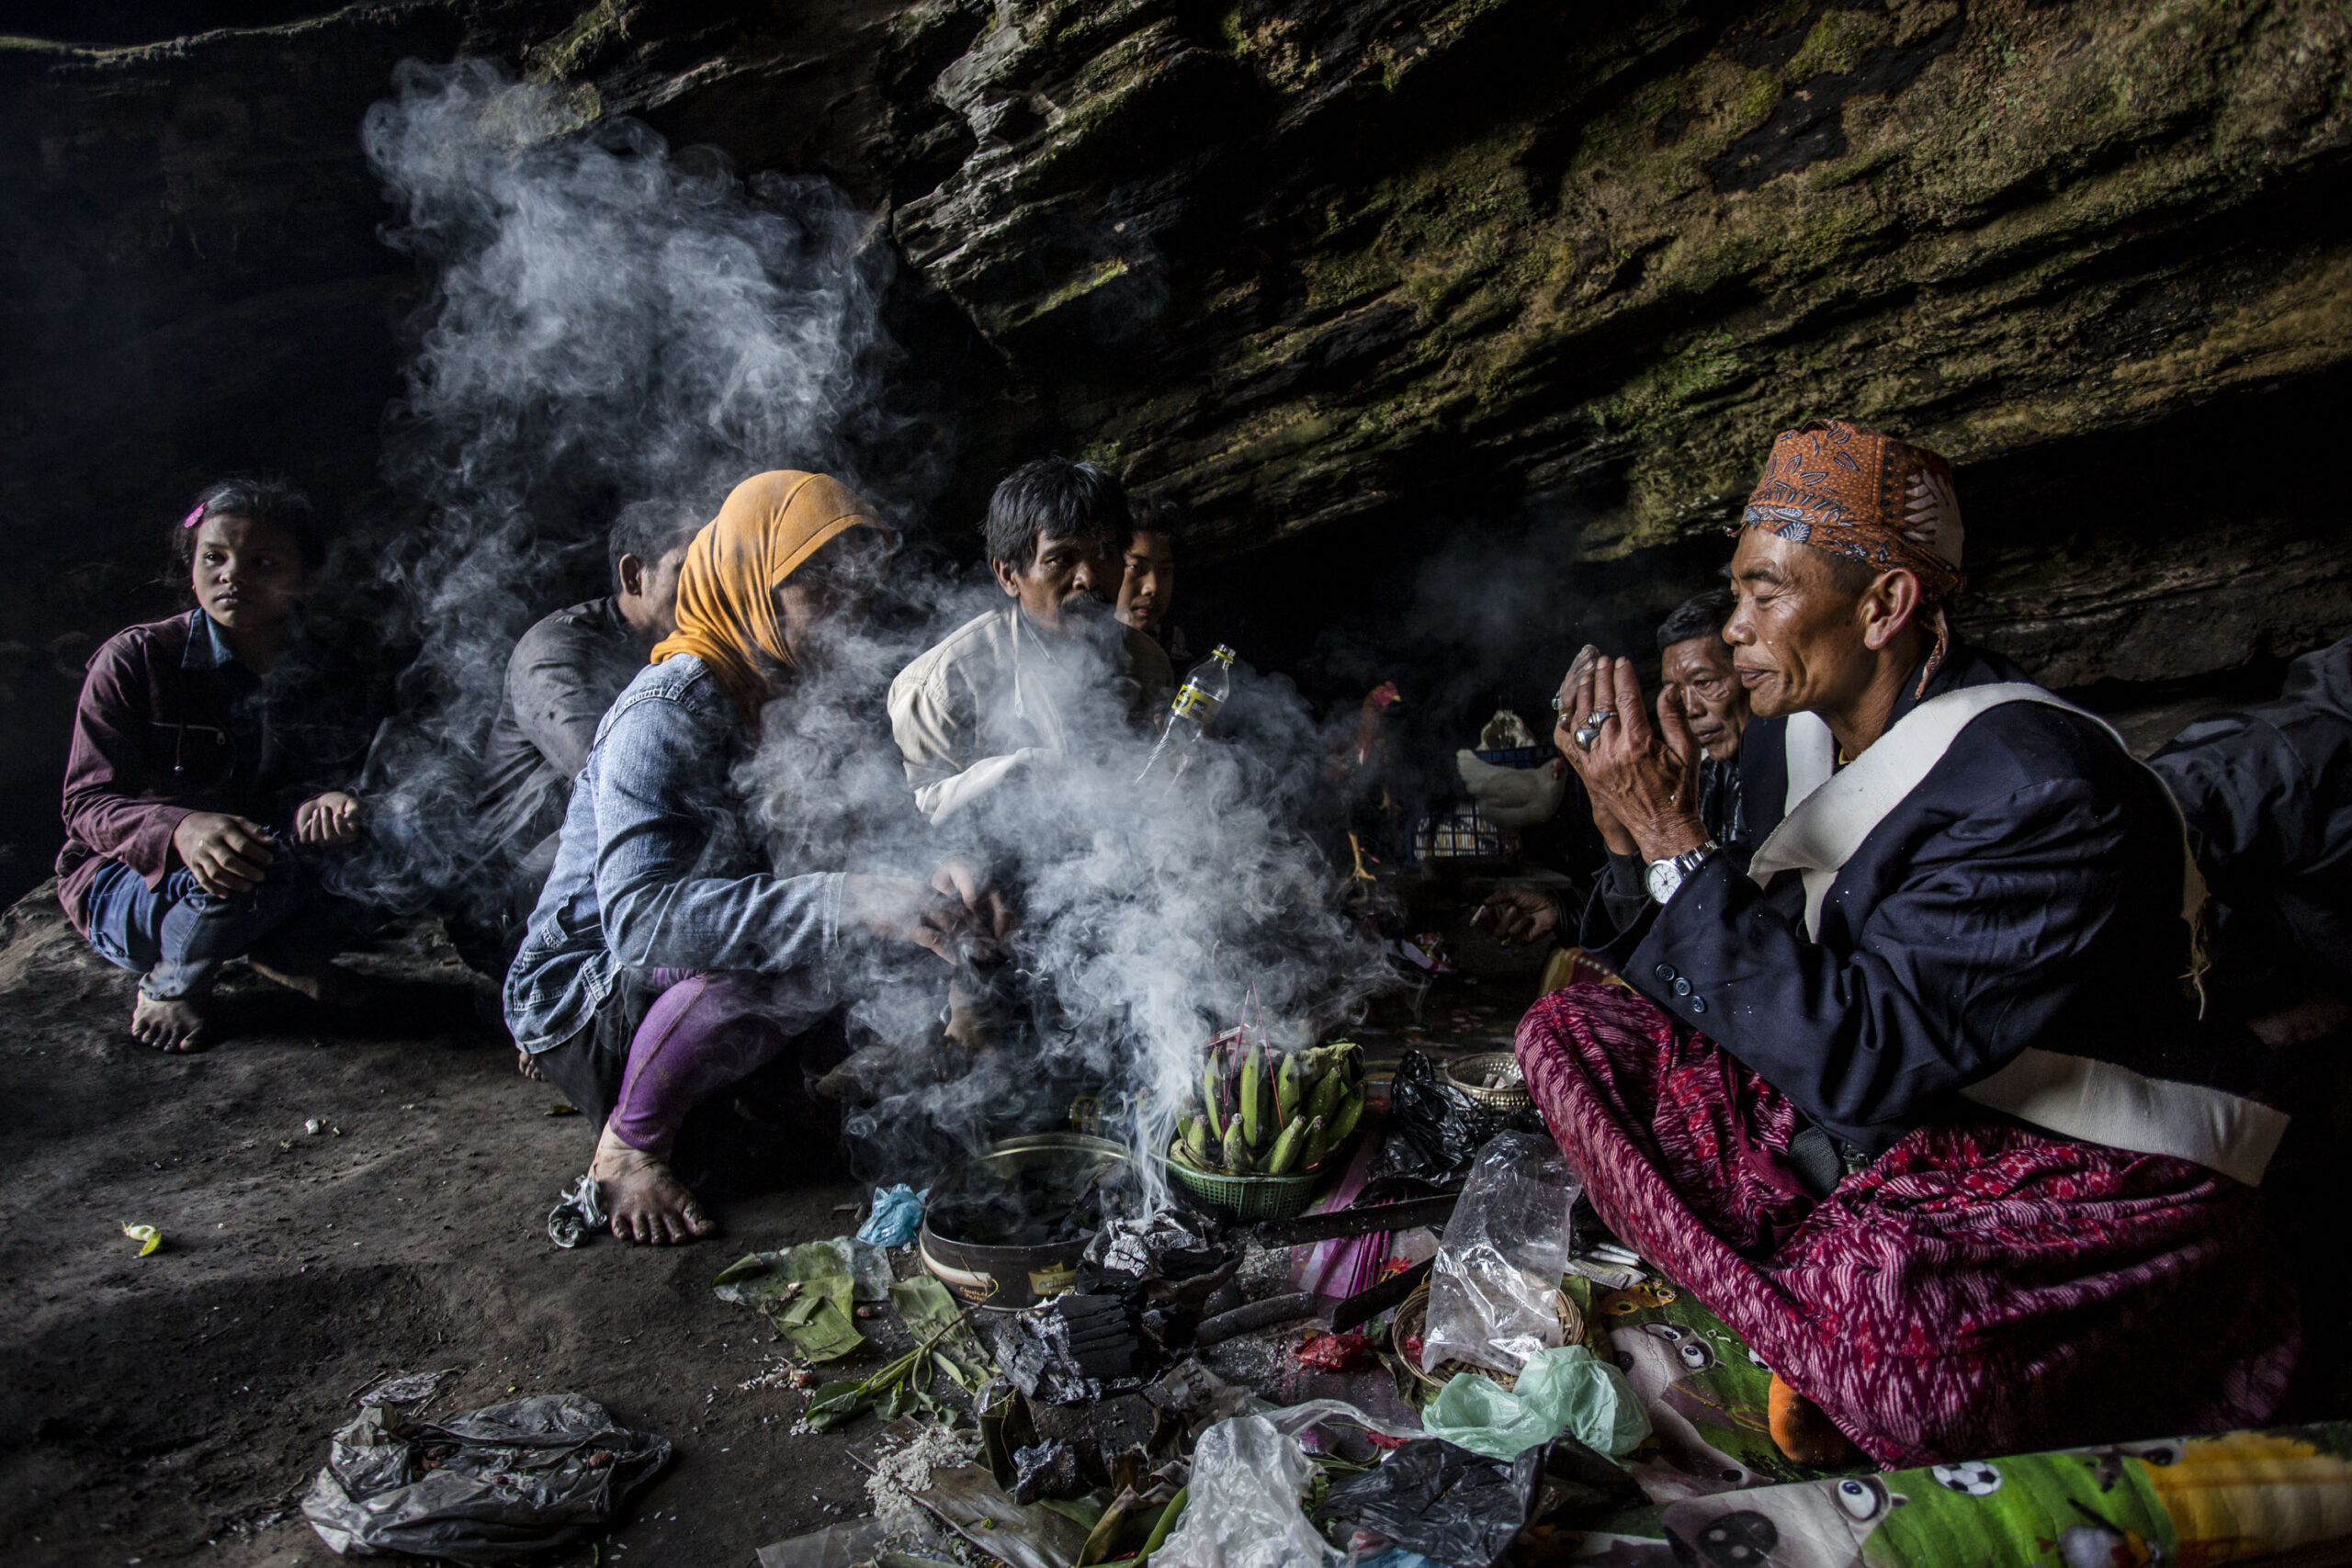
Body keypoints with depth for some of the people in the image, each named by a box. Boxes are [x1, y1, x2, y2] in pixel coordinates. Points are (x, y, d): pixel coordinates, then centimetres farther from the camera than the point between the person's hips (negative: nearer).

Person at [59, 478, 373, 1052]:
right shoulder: (133, 661, -14)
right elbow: (87, 803, -18)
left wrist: (322, 806, -32)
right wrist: (182, 831, -41)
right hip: (125, 883, -4)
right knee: (259, 870, -36)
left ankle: (283, 951, 8)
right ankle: (168, 984, -3)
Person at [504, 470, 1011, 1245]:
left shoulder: (795, 701, 3)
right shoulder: (665, 716, -24)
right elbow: (639, 913, -38)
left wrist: (937, 882, -27)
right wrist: (848, 903, -48)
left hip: (685, 978, 8)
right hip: (583, 1002, -8)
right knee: (780, 966, -34)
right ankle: (627, 1149, -10)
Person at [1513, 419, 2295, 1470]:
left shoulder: (2042, 787, -25)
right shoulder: (1789, 735, 0)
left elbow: (1860, 1057, -30)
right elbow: (1763, 978, 8)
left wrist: (1672, 839, -29)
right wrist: (1630, 825, -8)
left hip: (2078, 1179, -8)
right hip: (1853, 1118, 8)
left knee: (1878, 1326, -40)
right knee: (1569, 1031, -4)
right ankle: (1813, 1319, -6)